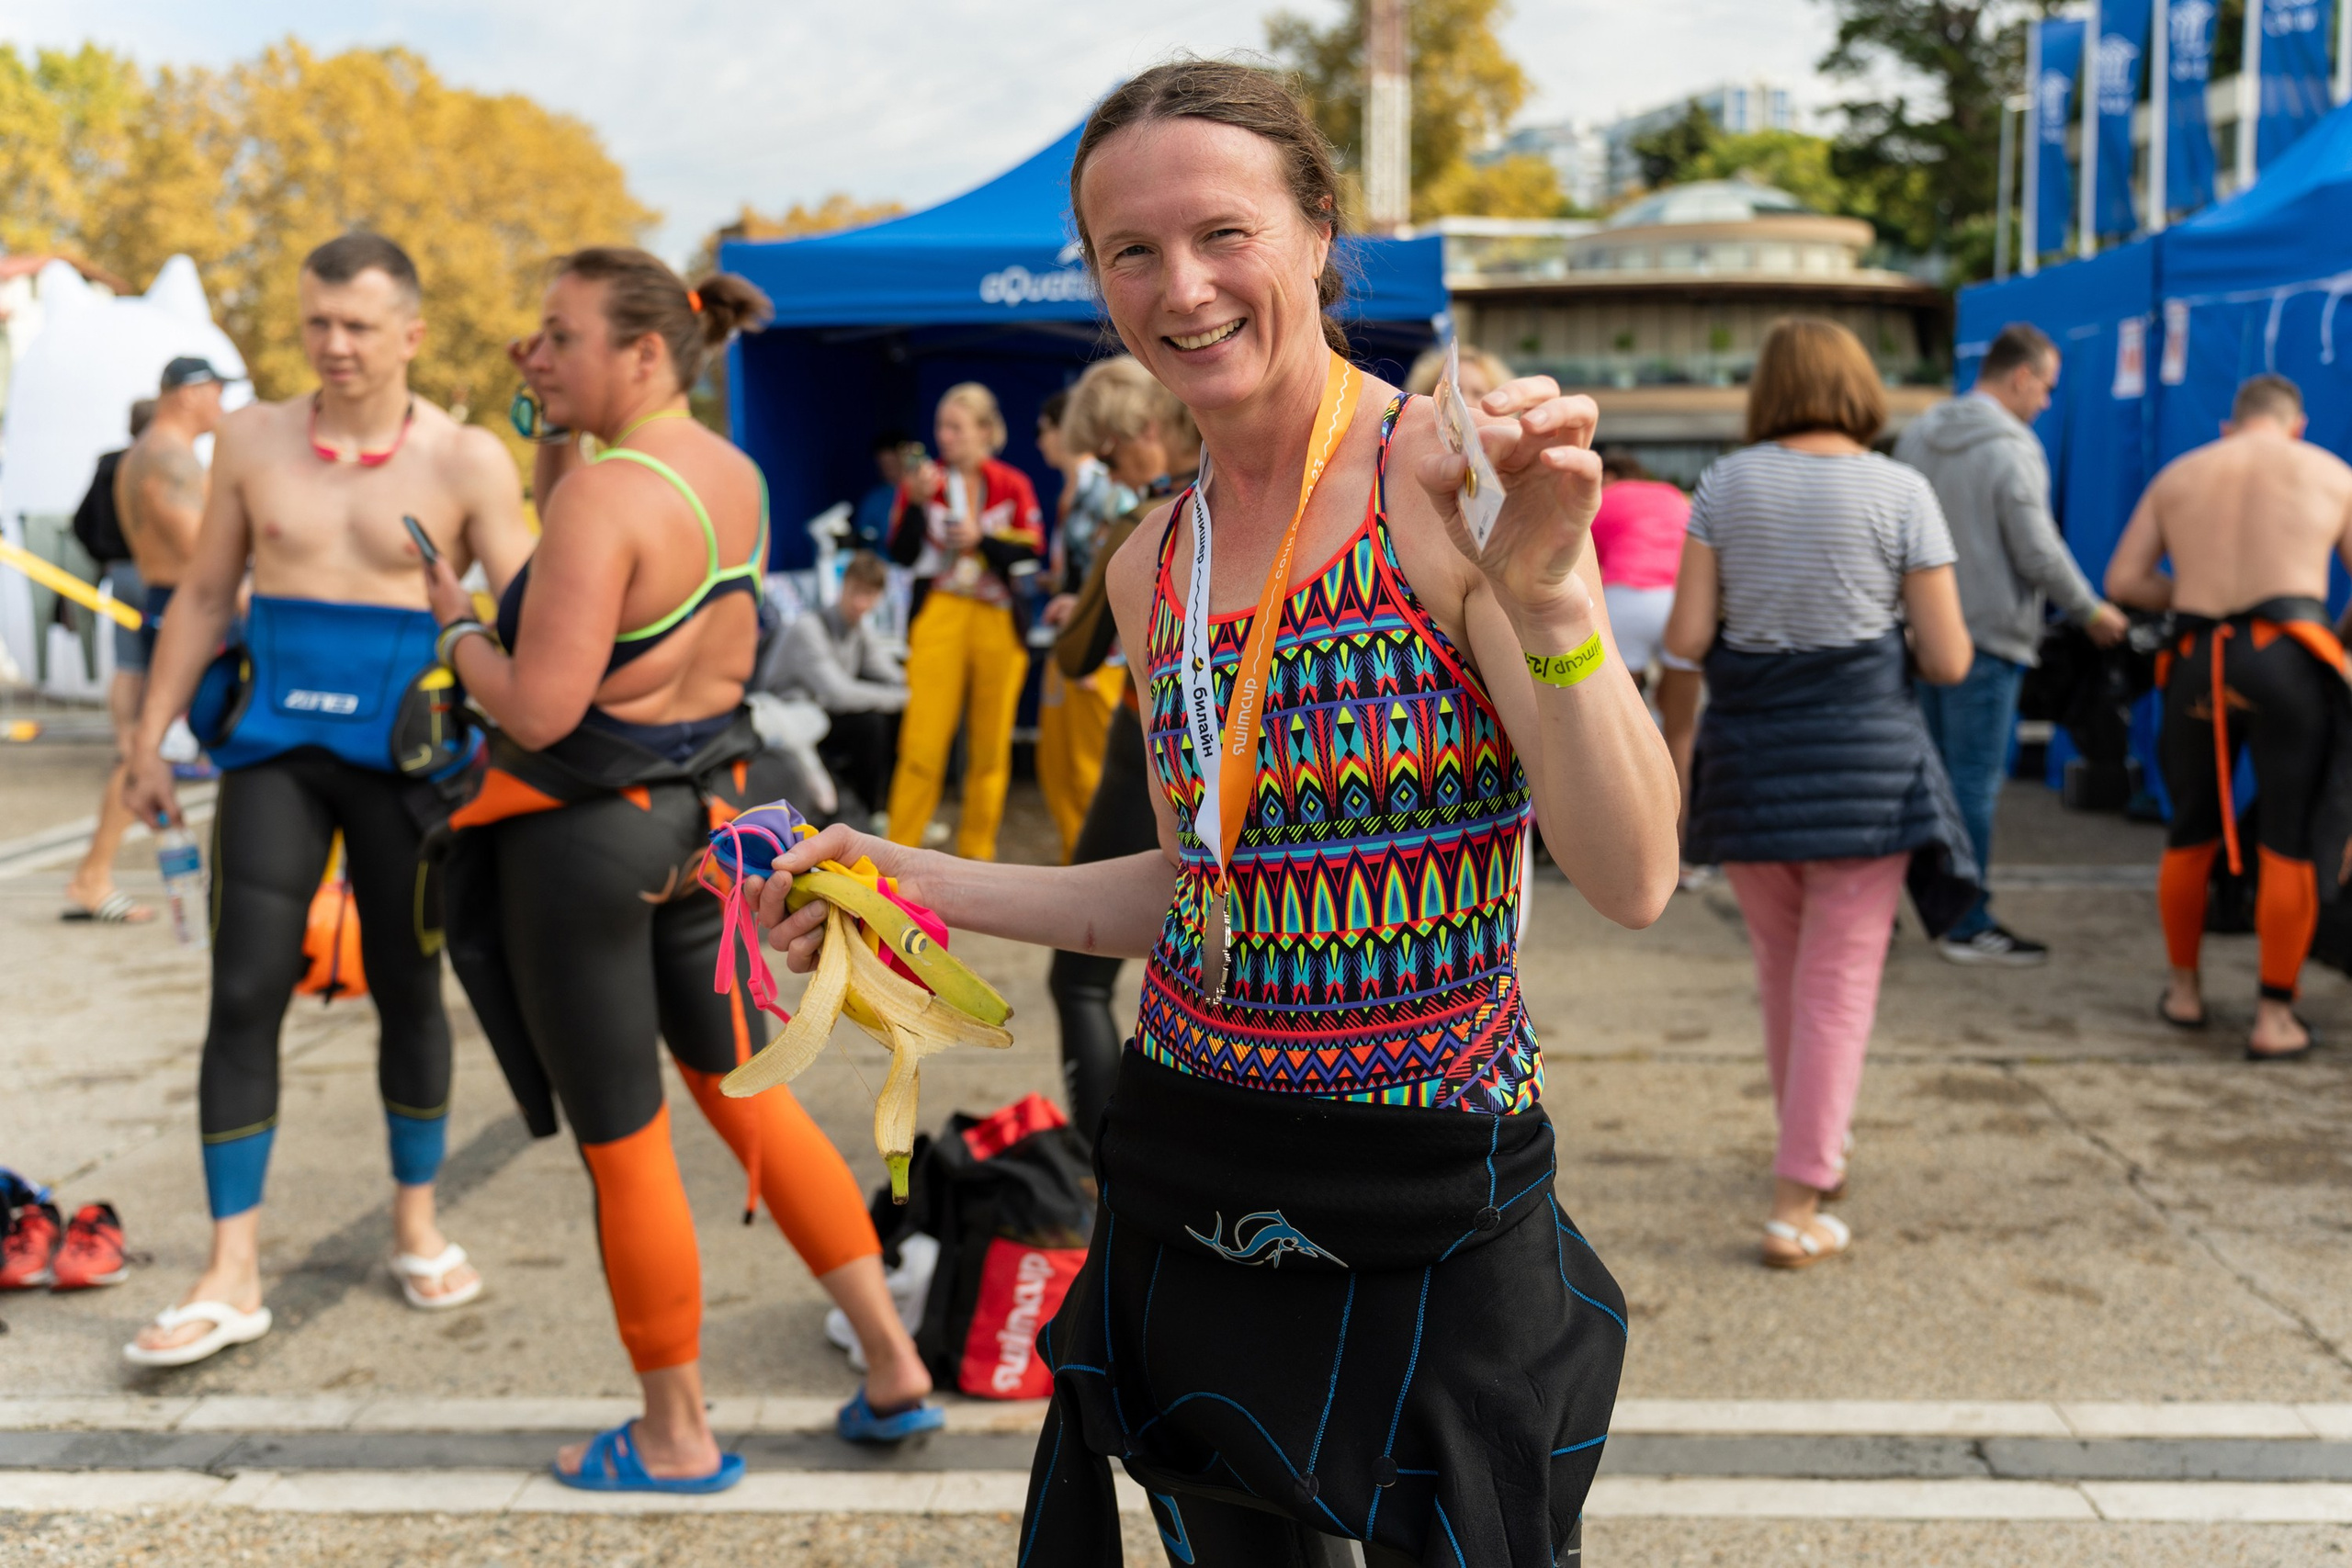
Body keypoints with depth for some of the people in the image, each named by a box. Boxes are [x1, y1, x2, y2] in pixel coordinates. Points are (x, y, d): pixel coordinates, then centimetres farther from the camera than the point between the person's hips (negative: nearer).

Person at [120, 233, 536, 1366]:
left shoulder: (466, 461, -4)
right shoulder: (253, 440, 6)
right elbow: (202, 599, 13)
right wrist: (150, 740, 10)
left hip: (401, 752, -2)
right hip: (274, 746, 2)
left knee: (409, 995, 9)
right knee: (244, 996, -3)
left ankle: (418, 1231, 27)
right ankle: (232, 1276, 5)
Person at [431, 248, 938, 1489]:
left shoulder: (604, 493, -20)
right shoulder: (733, 473, 5)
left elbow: (539, 707, -24)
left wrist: (455, 623, -7)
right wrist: (554, 421, 13)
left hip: (586, 829, -8)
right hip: (707, 813, 8)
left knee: (621, 1141, 7)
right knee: (744, 1091, 20)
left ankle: (676, 1437, 23)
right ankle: (893, 1365, 23)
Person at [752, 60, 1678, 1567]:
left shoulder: (1449, 473, -13)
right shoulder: (1153, 565, 5)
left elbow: (1633, 880, -19)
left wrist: (1546, 598, -33)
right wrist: (921, 880, 11)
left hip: (1434, 1211, -5)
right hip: (1186, 1192, 6)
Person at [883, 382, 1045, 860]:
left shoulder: (1013, 486, 5)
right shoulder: (925, 481, 4)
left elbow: (1030, 552, 0)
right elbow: (902, 555, -4)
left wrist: (981, 539, -12)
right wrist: (917, 503, -16)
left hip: (999, 623, 1)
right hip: (939, 618, -1)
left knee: (991, 743, 5)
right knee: (923, 739, -7)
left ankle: (976, 853, 17)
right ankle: (897, 852, 0)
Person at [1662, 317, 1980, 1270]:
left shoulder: (1725, 485, 0)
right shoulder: (1900, 493, -4)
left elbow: (1685, 639, -3)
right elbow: (1948, 661, -4)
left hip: (1748, 755, 3)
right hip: (1863, 755, -2)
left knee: (1782, 967, 20)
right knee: (1839, 980, 4)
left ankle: (1814, 1148, 37)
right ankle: (1797, 1207, 2)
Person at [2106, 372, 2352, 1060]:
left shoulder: (2178, 475, 17)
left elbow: (2123, 579, 9)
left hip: (2197, 662, 3)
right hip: (2288, 657, -3)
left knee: (2191, 834, 17)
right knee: (2290, 844, 2)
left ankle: (2184, 990, 27)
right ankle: (2274, 1017, 3)